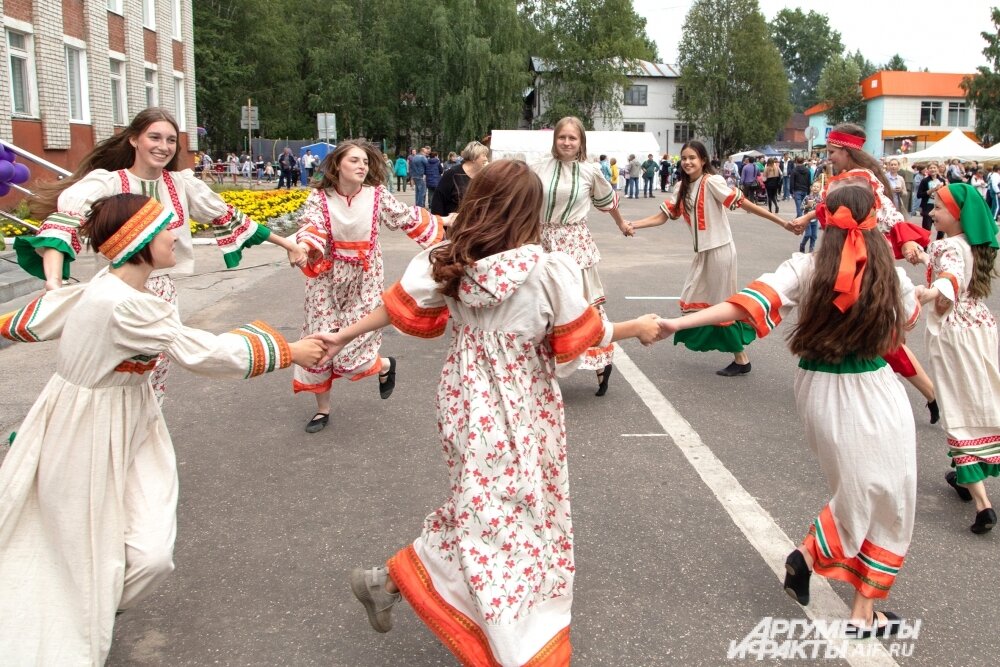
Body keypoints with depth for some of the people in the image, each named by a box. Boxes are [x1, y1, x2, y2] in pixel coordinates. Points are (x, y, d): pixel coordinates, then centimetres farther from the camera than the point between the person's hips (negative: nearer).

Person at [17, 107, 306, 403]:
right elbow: (61, 225, -25)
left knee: (154, 384, 10)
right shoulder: (106, 183, -11)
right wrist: (54, 283, -44)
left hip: (163, 295, 4)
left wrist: (285, 243, 15)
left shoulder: (182, 184, 4)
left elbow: (228, 218, 13)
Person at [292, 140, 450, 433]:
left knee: (350, 345, -6)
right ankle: (322, 408, 25)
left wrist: (441, 225, 10)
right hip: (328, 278, 1)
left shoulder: (376, 194, -7)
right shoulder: (320, 197, -9)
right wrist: (303, 247, -47)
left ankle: (386, 366, 31)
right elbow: (311, 226, -25)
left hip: (364, 279, -1)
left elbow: (407, 217, 5)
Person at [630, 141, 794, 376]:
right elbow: (661, 216, 5)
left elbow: (744, 203, -18)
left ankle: (741, 360, 11)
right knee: (693, 302, 9)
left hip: (720, 250, -8)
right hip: (702, 251, 8)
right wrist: (631, 224, -7)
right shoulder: (682, 188, 9)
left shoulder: (712, 182, -14)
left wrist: (781, 222, -21)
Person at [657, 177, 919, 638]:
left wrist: (680, 322, -27)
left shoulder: (805, 269, -10)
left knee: (859, 494, 25)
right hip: (876, 396, -2)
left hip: (820, 392, 2)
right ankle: (863, 613, 19)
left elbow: (750, 304, -23)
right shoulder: (892, 276, -6)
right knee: (887, 502, 13)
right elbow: (908, 319, 15)